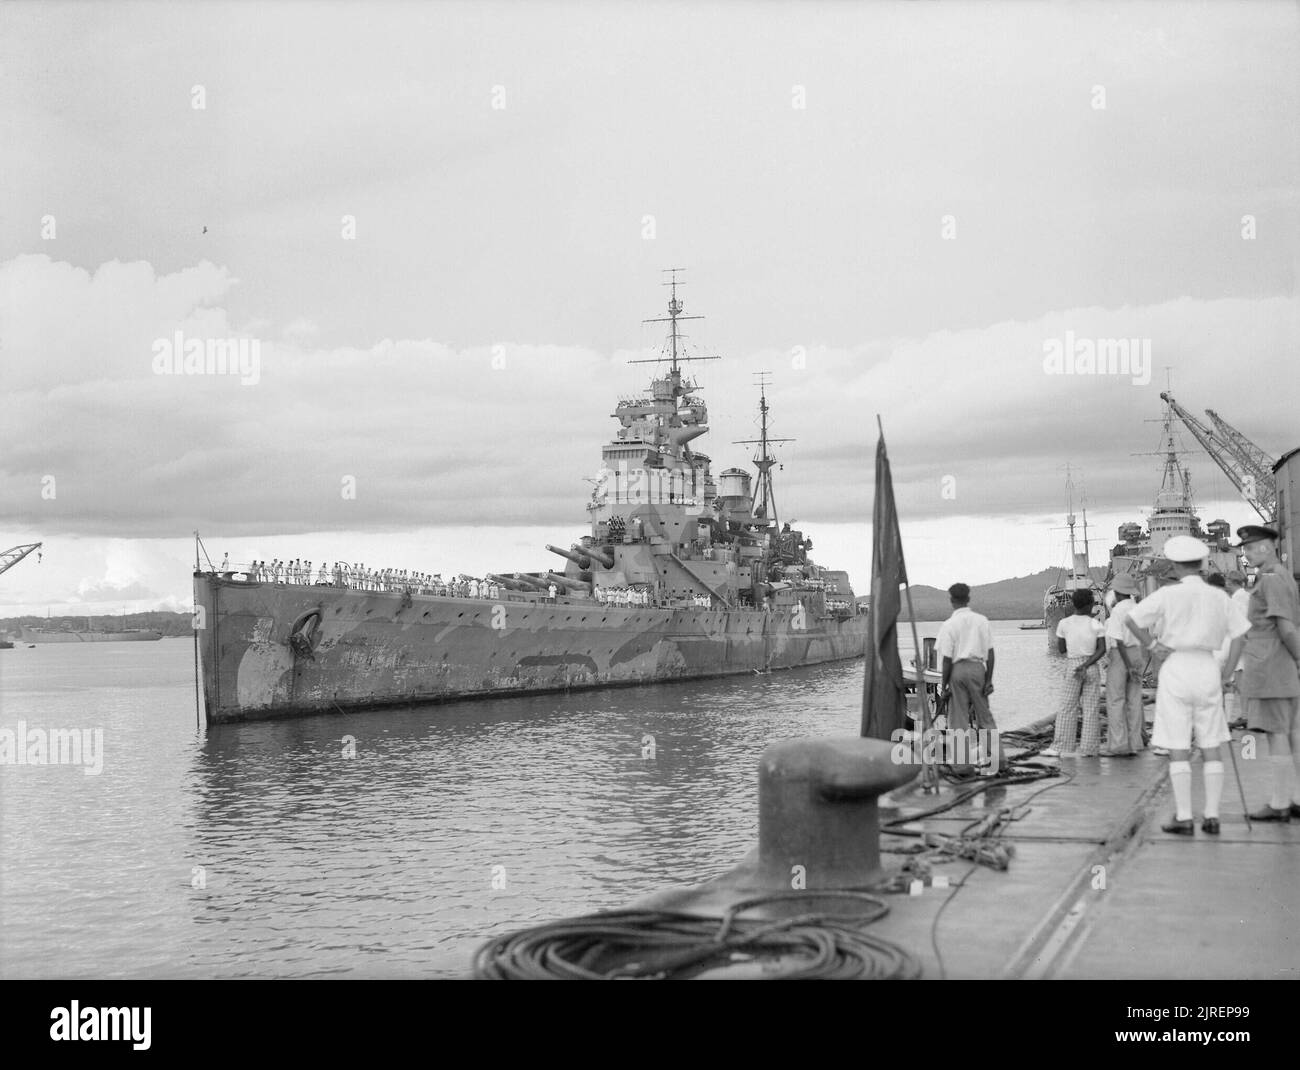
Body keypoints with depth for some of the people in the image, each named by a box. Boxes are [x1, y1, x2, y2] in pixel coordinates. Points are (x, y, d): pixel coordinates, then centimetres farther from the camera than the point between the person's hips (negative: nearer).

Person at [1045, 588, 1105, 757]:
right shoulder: (1096, 625, -2)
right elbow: (1102, 649, -9)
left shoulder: (1064, 624, -1)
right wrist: (1086, 665, -13)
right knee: (1091, 709, 5)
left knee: (1067, 708, 5)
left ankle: (1059, 747, 0)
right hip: (1092, 668, 0)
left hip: (1072, 666, 0)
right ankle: (1088, 748, 5)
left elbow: (1061, 649, 4)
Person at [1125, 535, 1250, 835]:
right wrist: (1228, 672, 9)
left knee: (1179, 750, 0)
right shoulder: (1219, 597, 4)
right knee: (1211, 748, 10)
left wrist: (1151, 645, 0)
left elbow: (1131, 620, -12)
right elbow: (1240, 634, 4)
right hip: (1207, 669, 4)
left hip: (1176, 668, -3)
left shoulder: (1168, 595, -7)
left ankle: (1184, 819, -1)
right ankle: (1212, 816, 8)